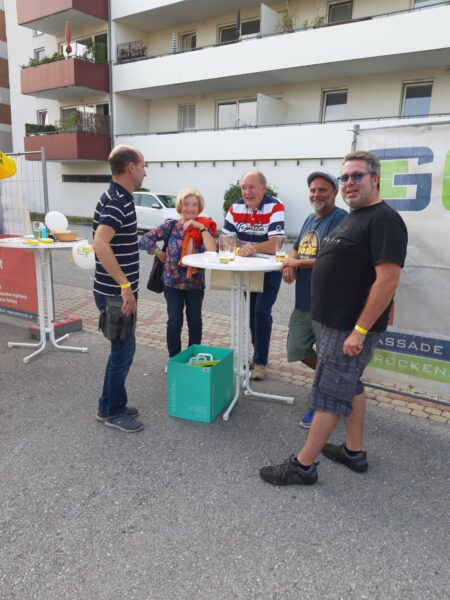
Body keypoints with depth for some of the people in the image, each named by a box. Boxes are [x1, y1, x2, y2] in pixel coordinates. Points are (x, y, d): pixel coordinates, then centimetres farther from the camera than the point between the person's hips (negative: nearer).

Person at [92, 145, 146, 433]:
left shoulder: (122, 199, 12)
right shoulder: (115, 202, -19)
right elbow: (100, 243, -35)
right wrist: (124, 285, -33)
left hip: (120, 291, 10)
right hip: (115, 293, -10)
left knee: (122, 348, 18)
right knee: (124, 350, 3)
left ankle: (109, 405, 32)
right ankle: (114, 412, 20)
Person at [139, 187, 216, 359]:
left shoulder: (205, 227, -4)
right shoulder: (171, 225, -6)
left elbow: (212, 252, -19)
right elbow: (145, 240, -6)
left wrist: (201, 228, -19)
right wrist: (161, 255, -7)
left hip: (196, 283, 1)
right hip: (172, 282, -1)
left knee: (195, 321, 9)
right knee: (175, 321, 4)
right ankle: (173, 358, 21)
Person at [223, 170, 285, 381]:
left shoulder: (275, 208, -22)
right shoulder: (235, 208, -6)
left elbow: (275, 245, -30)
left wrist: (252, 247, -44)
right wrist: (241, 248, -27)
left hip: (269, 269, -5)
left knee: (262, 313, -10)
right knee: (251, 313, 14)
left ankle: (260, 361, 3)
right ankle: (259, 354, 30)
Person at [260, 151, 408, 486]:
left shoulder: (384, 220, -17)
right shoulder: (353, 218, 13)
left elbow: (387, 280, -24)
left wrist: (360, 330, -25)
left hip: (352, 327, -10)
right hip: (337, 321, 10)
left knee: (329, 392, -2)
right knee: (350, 385, 18)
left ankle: (303, 466, 10)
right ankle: (354, 452, 34)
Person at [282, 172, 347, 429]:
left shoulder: (340, 219, -13)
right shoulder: (310, 219, 15)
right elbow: (295, 251, 19)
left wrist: (298, 263, -13)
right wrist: (289, 266, -4)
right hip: (303, 301, 9)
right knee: (298, 350, 17)